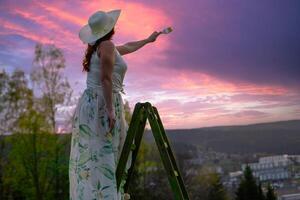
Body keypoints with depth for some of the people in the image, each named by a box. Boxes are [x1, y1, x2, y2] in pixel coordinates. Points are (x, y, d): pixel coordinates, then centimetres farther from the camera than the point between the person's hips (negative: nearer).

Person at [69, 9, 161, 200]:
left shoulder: (98, 47, 19)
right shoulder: (107, 45, -8)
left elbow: (127, 47, 37)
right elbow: (106, 79, -18)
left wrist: (148, 40, 50)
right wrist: (110, 110, -22)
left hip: (90, 104, 10)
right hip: (102, 105, -10)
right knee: (102, 155, -13)